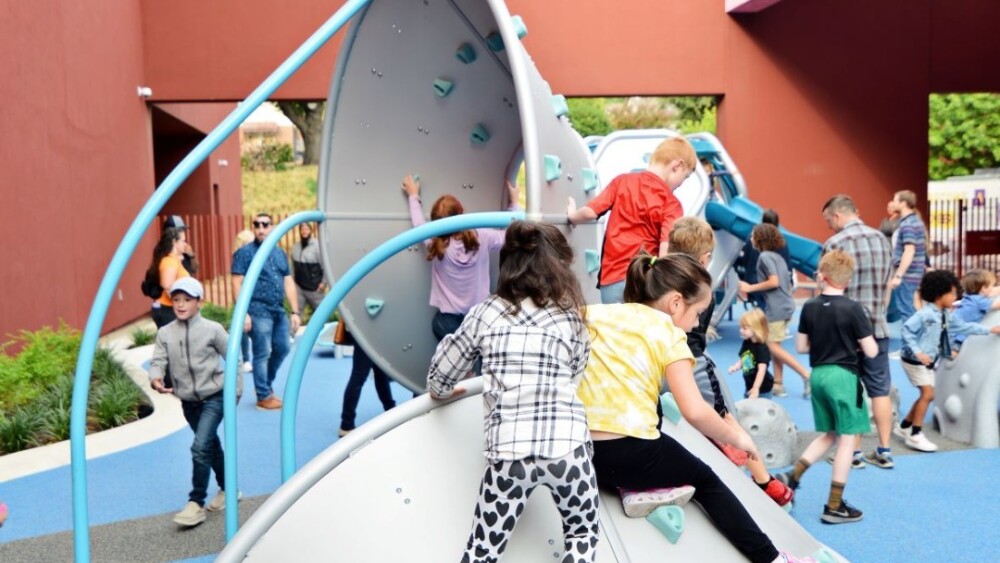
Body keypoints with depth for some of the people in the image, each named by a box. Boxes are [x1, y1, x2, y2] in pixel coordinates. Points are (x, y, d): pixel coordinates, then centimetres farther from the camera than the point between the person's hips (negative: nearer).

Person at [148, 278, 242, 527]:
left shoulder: (212, 329, -10)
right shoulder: (165, 334, -2)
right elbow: (158, 361, -7)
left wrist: (235, 390, -2)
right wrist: (155, 378, -30)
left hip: (215, 396, -4)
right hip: (188, 401, 4)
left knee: (200, 447, -17)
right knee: (211, 445, 19)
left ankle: (197, 503, -7)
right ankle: (227, 489, 38)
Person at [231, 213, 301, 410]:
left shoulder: (280, 253, 15)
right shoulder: (245, 253, -3)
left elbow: (288, 283, 14)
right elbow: (237, 284, -8)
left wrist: (295, 312, 8)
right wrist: (243, 313, -15)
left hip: (279, 311, 6)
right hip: (258, 311, -6)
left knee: (283, 348, 11)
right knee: (262, 354, -1)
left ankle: (266, 384, 32)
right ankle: (264, 396, 12)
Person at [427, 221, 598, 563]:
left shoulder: (486, 313, 7)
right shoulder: (572, 317, 7)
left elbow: (440, 378, 13)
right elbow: (575, 378, 13)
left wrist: (440, 391, 36)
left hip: (508, 452, 0)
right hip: (567, 447, 1)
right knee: (583, 533, 25)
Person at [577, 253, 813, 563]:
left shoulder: (595, 313, 13)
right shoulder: (668, 333, -1)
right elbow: (694, 411, -10)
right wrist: (737, 438, 7)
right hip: (629, 456, -5)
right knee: (704, 479, 23)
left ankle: (648, 487, 16)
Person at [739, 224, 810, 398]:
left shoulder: (765, 256, -12)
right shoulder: (777, 256, 15)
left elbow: (774, 282, -21)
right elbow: (787, 284, 18)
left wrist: (750, 288, -13)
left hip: (776, 308, -9)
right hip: (785, 305, 9)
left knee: (773, 346, -4)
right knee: (774, 345, 12)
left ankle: (806, 375, -7)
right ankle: (778, 385, 14)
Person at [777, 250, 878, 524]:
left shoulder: (809, 307, 1)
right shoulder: (852, 309, -11)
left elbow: (801, 347, 7)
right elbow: (871, 351, -9)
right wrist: (853, 342, 10)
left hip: (818, 374, 6)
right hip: (843, 376, -5)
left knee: (828, 434, 21)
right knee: (848, 439, 4)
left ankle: (791, 477, 13)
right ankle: (834, 506, 7)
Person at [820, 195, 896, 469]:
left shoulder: (834, 244, -12)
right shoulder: (882, 239, 5)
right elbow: (887, 285, 11)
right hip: (877, 326, 5)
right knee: (880, 389, 11)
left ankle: (855, 452, 11)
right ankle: (884, 451, 17)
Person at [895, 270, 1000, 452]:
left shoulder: (947, 315, 7)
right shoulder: (924, 314, -22)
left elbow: (964, 327, 19)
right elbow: (906, 330, -27)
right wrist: (917, 352, -32)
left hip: (928, 362, 10)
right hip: (914, 361, -10)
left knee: (926, 395, 12)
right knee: (928, 394, -12)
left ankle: (904, 427, 24)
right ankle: (915, 435, -5)